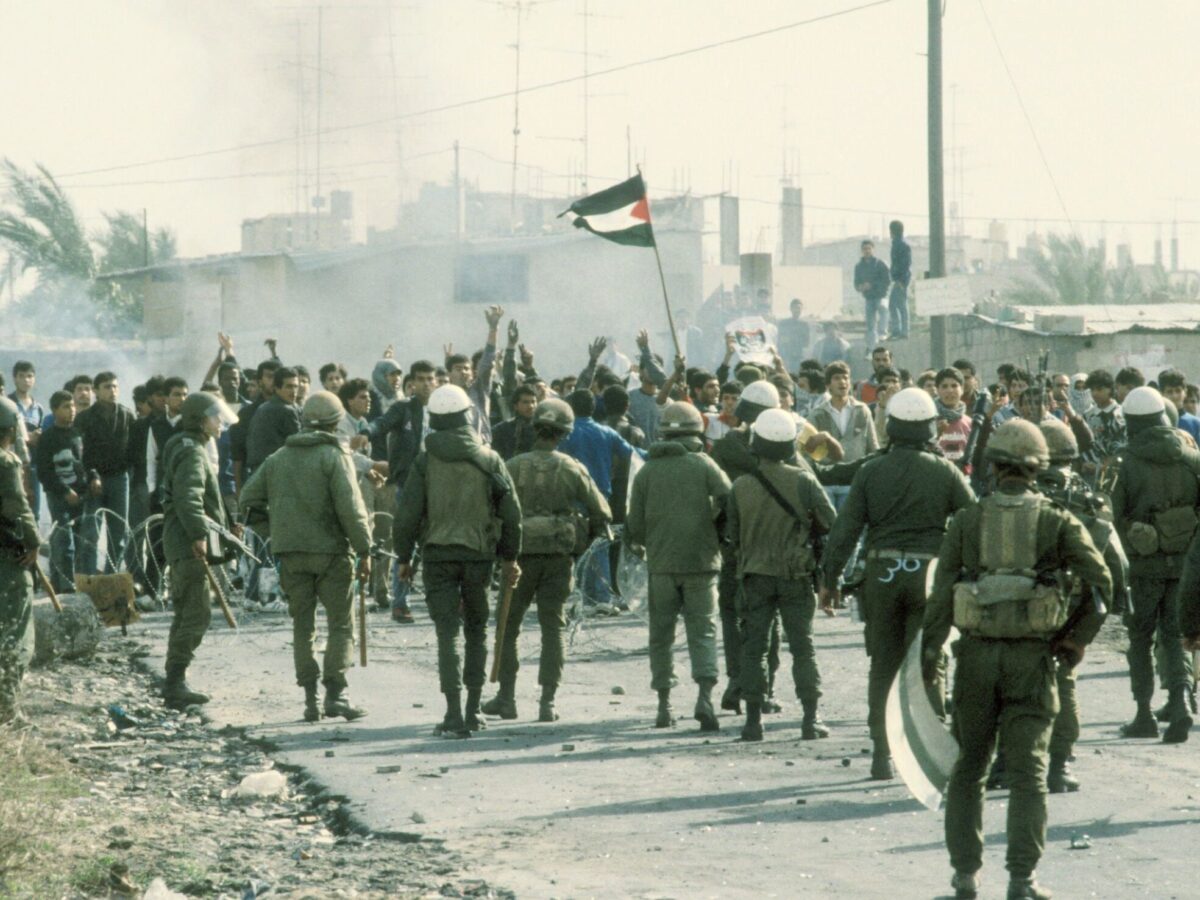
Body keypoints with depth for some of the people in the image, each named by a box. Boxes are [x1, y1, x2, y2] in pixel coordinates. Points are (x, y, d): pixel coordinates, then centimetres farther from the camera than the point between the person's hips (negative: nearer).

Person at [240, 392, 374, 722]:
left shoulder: (278, 458, 10)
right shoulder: (334, 456, -7)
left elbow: (249, 498, 11)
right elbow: (350, 508, -14)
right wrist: (364, 550, -10)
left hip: (290, 552, 5)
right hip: (330, 550, -5)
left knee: (302, 624, 10)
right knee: (341, 623, 2)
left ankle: (309, 696, 7)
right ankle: (335, 692, -6)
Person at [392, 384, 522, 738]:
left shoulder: (425, 461, -5)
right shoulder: (489, 459, 1)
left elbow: (407, 513, -6)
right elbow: (511, 512, 3)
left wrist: (403, 556, 6)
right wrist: (510, 557, 13)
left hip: (438, 554, -2)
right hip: (478, 553, 2)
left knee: (448, 632, -2)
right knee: (476, 630, 16)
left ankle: (455, 714, -12)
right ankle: (473, 710, 18)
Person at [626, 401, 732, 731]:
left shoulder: (647, 471, 2)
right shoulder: (704, 465, -2)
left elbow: (635, 525, 3)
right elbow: (730, 502, -12)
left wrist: (639, 541, 25)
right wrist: (720, 537, 5)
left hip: (660, 563, 1)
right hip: (701, 560, -1)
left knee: (661, 633, 10)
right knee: (703, 630, 2)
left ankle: (664, 705, 10)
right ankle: (705, 696, -18)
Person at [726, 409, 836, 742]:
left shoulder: (741, 486, -6)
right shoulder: (803, 480, -10)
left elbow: (732, 533, 3)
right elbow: (829, 521, -5)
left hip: (755, 576, 1)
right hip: (796, 574, -1)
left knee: (754, 647, 7)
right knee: (802, 646, 5)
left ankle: (753, 718, 4)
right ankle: (811, 719, 2)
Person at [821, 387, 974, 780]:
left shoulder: (871, 472, -1)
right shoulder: (945, 472, -3)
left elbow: (845, 529, -2)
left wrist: (830, 578, 6)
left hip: (882, 574, 1)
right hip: (929, 574, -1)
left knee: (883, 667, 9)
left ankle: (882, 754, 9)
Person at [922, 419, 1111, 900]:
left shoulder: (966, 521, -1)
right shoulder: (1057, 522, -2)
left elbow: (941, 592, -2)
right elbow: (1101, 583, -6)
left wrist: (930, 654, 5)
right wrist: (1076, 640, 4)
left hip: (976, 653, 1)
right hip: (1032, 656, -1)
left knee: (969, 765, 14)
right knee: (1028, 769, 3)